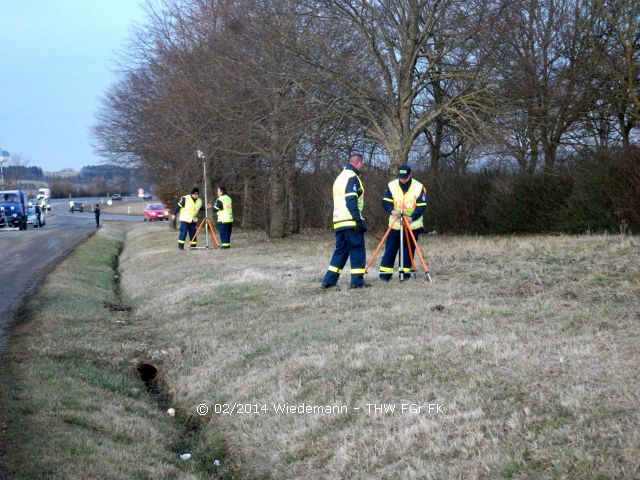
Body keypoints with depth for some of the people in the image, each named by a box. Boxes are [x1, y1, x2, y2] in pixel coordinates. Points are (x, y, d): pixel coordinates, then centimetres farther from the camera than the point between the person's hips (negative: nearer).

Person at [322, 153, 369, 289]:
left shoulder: (340, 177, 22)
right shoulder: (352, 177, -7)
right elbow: (351, 201, -18)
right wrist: (359, 220, -19)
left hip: (339, 221, 9)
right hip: (351, 221, -9)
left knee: (340, 251, 12)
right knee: (357, 250, -4)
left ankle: (329, 280, 7)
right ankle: (357, 281, -6)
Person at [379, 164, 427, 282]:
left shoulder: (419, 187, -9)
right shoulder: (391, 185, -4)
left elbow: (422, 206, -11)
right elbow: (386, 202, -4)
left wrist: (412, 217, -26)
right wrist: (392, 211, -25)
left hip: (412, 224, -1)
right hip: (395, 224, 1)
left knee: (409, 249, 2)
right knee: (390, 249, -1)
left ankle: (405, 271, 10)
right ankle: (385, 272, 3)